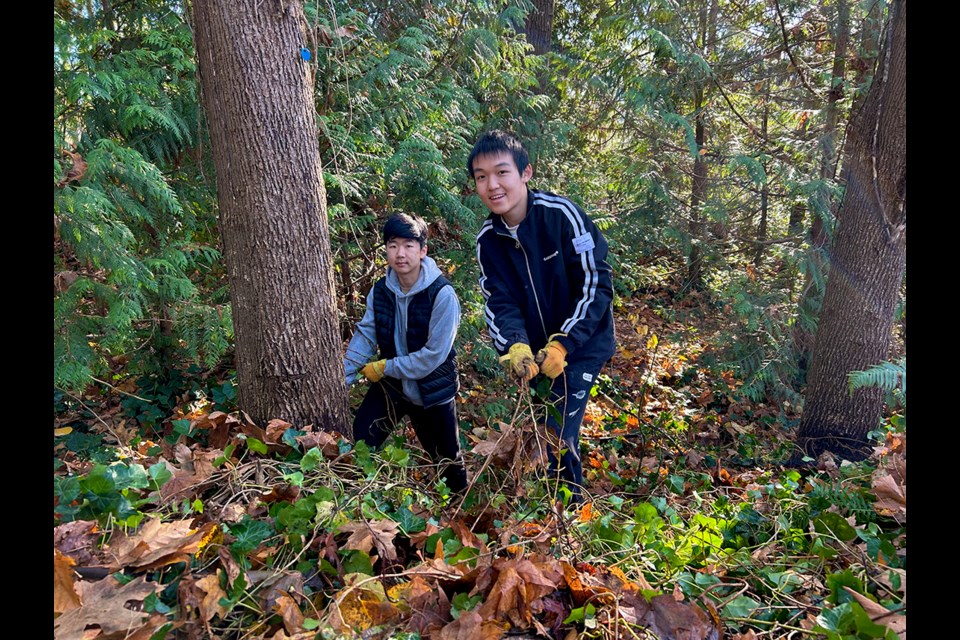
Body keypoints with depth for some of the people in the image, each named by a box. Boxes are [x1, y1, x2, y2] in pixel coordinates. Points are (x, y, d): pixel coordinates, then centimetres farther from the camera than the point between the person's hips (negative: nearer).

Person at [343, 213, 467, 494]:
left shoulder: (442, 295, -25)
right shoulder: (380, 291, -7)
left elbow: (434, 354, -26)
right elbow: (364, 336, -8)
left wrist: (384, 368, -20)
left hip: (433, 392, -3)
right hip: (390, 386, 4)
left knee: (447, 459, 17)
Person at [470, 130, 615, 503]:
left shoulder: (562, 215, -20)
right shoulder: (487, 240, -6)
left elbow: (596, 285, -20)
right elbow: (500, 303, -7)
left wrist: (562, 345, -26)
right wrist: (516, 349, -26)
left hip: (582, 345, -5)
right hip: (535, 351, 5)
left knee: (559, 435, -11)